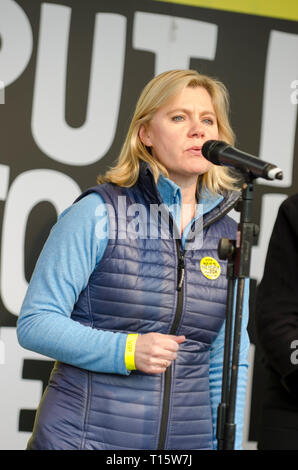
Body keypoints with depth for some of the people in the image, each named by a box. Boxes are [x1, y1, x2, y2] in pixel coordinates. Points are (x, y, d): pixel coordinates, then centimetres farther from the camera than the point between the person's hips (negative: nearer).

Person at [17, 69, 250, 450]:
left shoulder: (227, 233, 7)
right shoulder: (99, 213, -6)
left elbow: (228, 363, 12)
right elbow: (34, 323, -9)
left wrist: (229, 443, 3)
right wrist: (127, 351, -20)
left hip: (188, 438, 4)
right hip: (82, 435, -4)